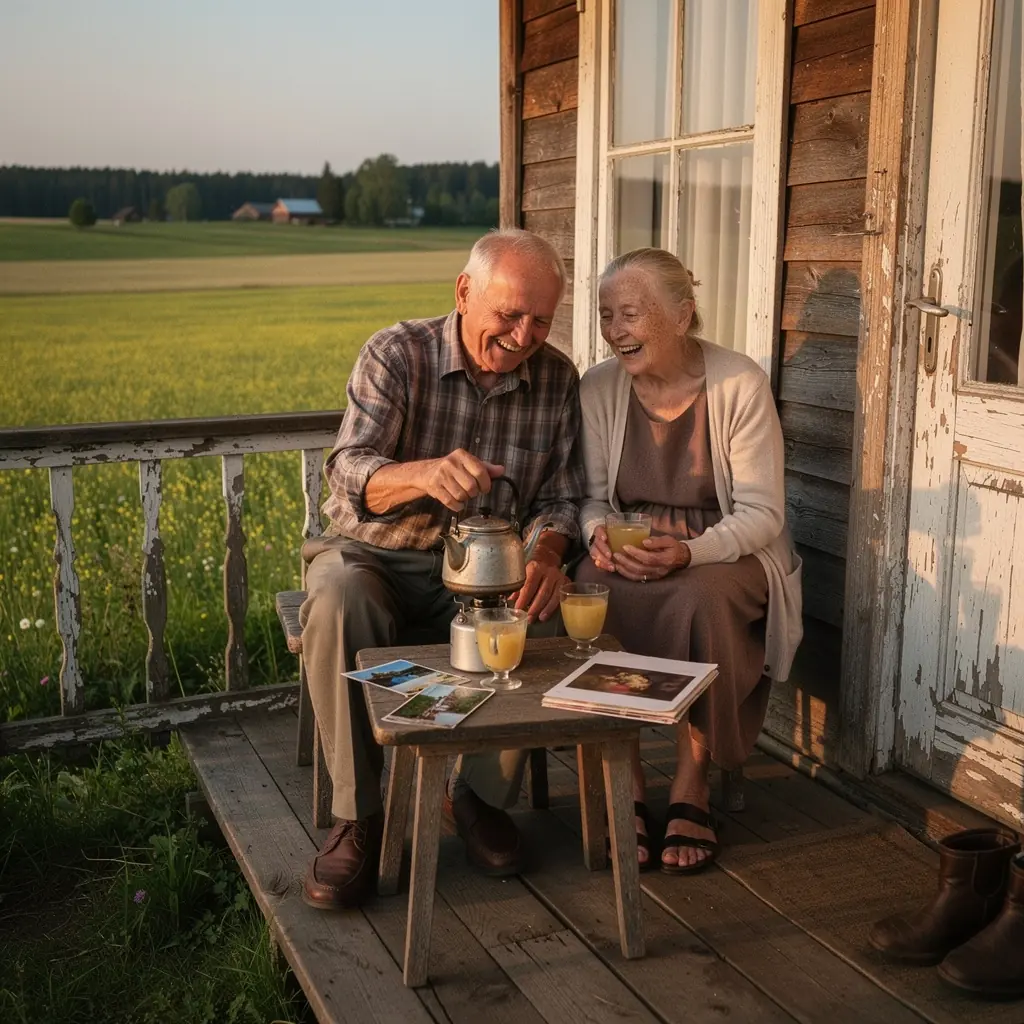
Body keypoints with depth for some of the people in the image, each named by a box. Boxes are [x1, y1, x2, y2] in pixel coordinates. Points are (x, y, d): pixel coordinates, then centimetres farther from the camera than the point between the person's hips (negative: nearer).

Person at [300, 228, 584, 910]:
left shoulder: (557, 379, 0)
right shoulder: (396, 355, -11)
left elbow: (560, 496, 3)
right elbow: (351, 475, -24)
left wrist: (547, 554, -21)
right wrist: (426, 475, -47)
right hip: (374, 555, -2)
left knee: (540, 615, -28)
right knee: (336, 604, -35)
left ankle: (483, 796, -5)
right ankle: (358, 818, -20)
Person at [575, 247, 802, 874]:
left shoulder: (740, 384, -10)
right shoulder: (599, 388, 1)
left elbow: (762, 512, -12)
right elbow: (592, 495, 6)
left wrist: (690, 551, -29)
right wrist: (598, 531, -19)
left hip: (725, 556, -2)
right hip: (628, 553, 3)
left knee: (700, 597, -37)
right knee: (589, 591, -32)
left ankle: (692, 790, -18)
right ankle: (627, 792, -20)